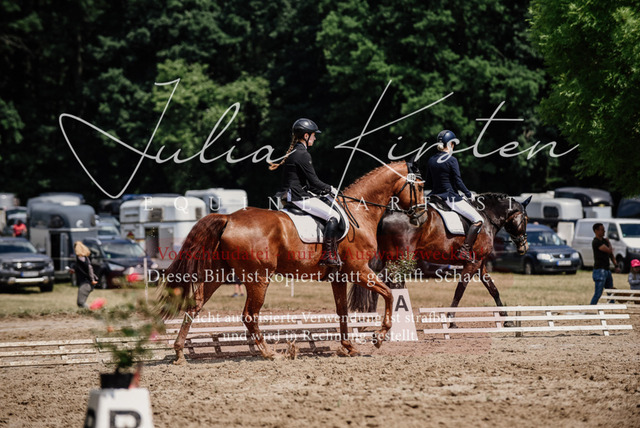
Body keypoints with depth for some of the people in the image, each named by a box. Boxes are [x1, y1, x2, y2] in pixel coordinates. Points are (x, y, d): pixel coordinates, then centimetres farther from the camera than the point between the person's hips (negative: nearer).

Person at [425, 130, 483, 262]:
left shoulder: (431, 161, 6)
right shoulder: (451, 160, -13)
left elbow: (429, 183, 12)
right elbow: (458, 182, -13)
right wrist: (469, 194, 1)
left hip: (436, 196, 7)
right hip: (451, 198, -7)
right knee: (478, 220, -5)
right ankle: (464, 251, -14)